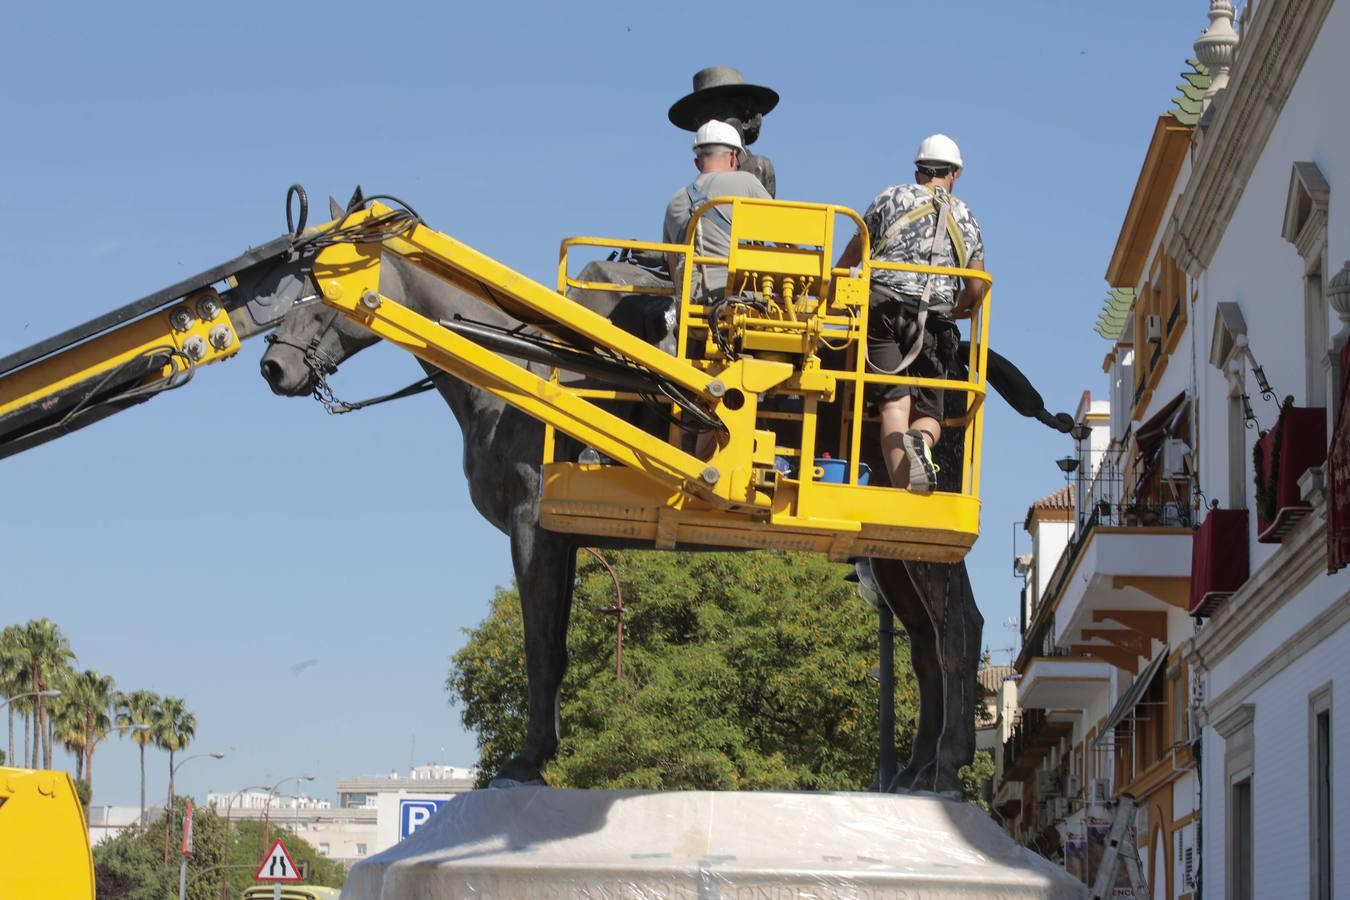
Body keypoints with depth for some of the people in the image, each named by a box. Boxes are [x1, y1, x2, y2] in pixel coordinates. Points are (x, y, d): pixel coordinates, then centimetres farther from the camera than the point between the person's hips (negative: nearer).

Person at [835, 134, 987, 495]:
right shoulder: (966, 218, 19)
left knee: (893, 405, -10)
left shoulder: (893, 197, 13)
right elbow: (976, 291, 19)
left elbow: (854, 251, 22)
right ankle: (921, 440, -31)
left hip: (883, 306, -1)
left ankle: (902, 489, -30)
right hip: (933, 320, 1)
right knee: (929, 411, 7)